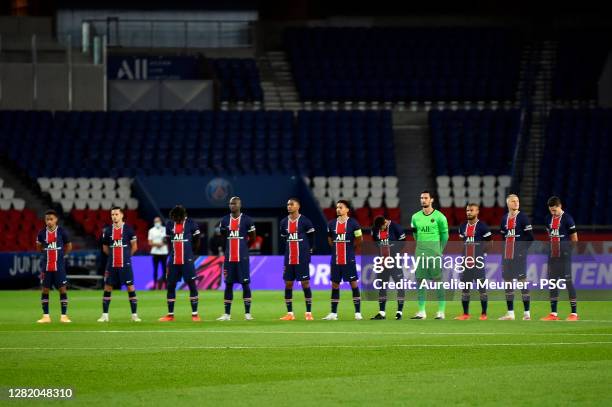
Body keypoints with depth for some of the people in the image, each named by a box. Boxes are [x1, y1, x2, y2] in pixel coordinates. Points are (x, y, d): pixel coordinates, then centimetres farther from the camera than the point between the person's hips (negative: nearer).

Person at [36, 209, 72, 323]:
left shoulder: (61, 231, -4)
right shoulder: (42, 233, 1)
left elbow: (69, 247, 9)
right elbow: (39, 248, 15)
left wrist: (60, 254, 5)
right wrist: (47, 253, 3)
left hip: (59, 266, -2)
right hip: (46, 266, 2)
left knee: (62, 289, -2)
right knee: (45, 290, 3)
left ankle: (64, 316, 3)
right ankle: (46, 316, 10)